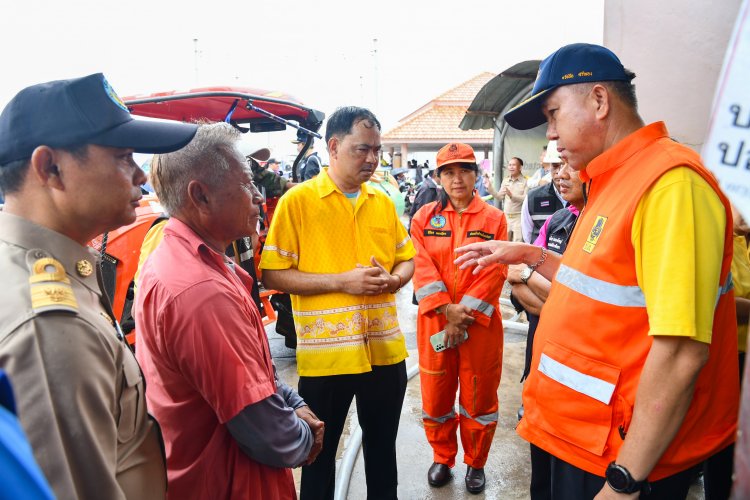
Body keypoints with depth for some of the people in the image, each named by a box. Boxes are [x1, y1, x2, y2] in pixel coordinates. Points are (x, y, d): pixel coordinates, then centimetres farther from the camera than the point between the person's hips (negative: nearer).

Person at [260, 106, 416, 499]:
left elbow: (406, 257, 16)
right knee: (319, 452, 15)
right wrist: (341, 281, -19)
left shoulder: (383, 203, 7)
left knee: (383, 447, 22)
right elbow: (272, 275, -11)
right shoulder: (297, 200, -8)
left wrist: (393, 279, -7)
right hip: (324, 354, -4)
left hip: (385, 349, 5)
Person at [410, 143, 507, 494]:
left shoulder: (494, 219, -1)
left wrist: (463, 316, -16)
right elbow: (423, 269, -7)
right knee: (435, 396, 14)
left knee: (479, 398, 12)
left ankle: (475, 463, 34)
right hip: (435, 323, 1)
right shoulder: (424, 217, 2)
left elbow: (494, 274, -9)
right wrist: (447, 310, -18)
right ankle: (442, 458, 37)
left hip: (480, 325, -1)